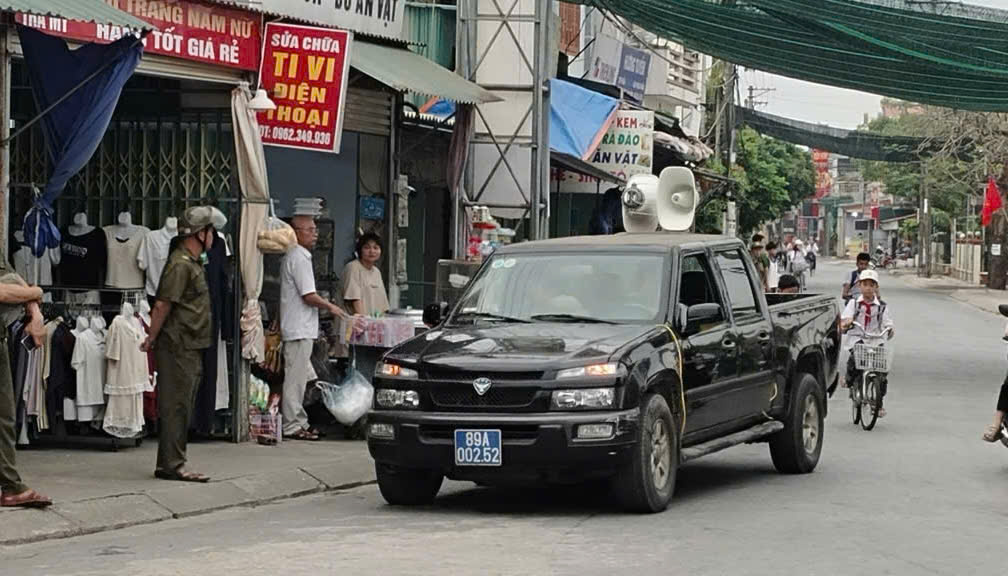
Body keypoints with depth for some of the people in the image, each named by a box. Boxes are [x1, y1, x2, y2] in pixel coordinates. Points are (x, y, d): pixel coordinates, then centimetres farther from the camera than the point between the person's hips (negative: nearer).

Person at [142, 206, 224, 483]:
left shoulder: (193, 263, 17)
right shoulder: (180, 265, -16)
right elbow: (162, 305, -19)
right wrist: (152, 339, -13)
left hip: (191, 348, 10)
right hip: (178, 347, -10)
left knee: (181, 408, 12)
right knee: (176, 406, -7)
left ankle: (168, 464, 16)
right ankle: (172, 465, -5)